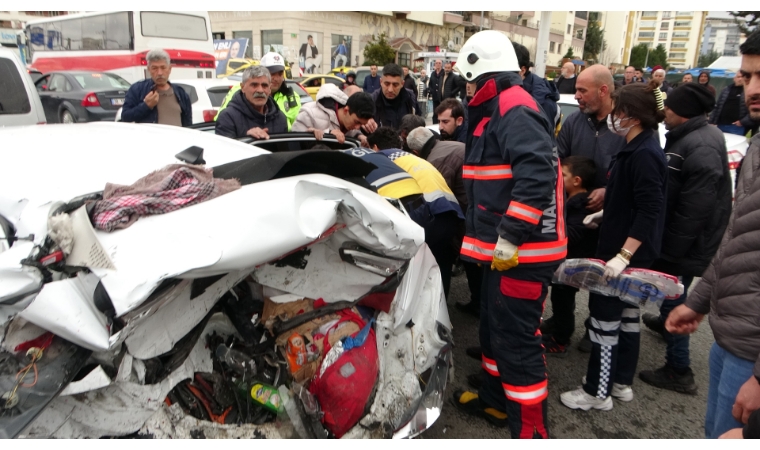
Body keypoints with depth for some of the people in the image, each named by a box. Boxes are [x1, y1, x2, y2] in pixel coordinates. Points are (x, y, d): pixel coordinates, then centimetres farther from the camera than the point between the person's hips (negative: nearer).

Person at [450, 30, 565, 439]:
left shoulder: (514, 110, -16)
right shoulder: (497, 110, 17)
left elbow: (537, 173, -28)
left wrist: (510, 236, -26)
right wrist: (493, 237, 24)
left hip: (522, 251, -11)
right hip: (502, 247, 11)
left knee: (516, 339, -4)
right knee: (494, 326, 21)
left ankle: (531, 430, 10)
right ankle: (495, 401, 38)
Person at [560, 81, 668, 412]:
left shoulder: (644, 155, -21)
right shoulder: (637, 149, 8)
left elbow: (650, 212, -26)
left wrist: (623, 255, -29)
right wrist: (605, 214, 26)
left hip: (625, 252, -10)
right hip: (625, 249, 10)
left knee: (605, 317, 0)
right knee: (626, 314, 18)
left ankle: (597, 393, 14)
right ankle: (621, 382, 32)